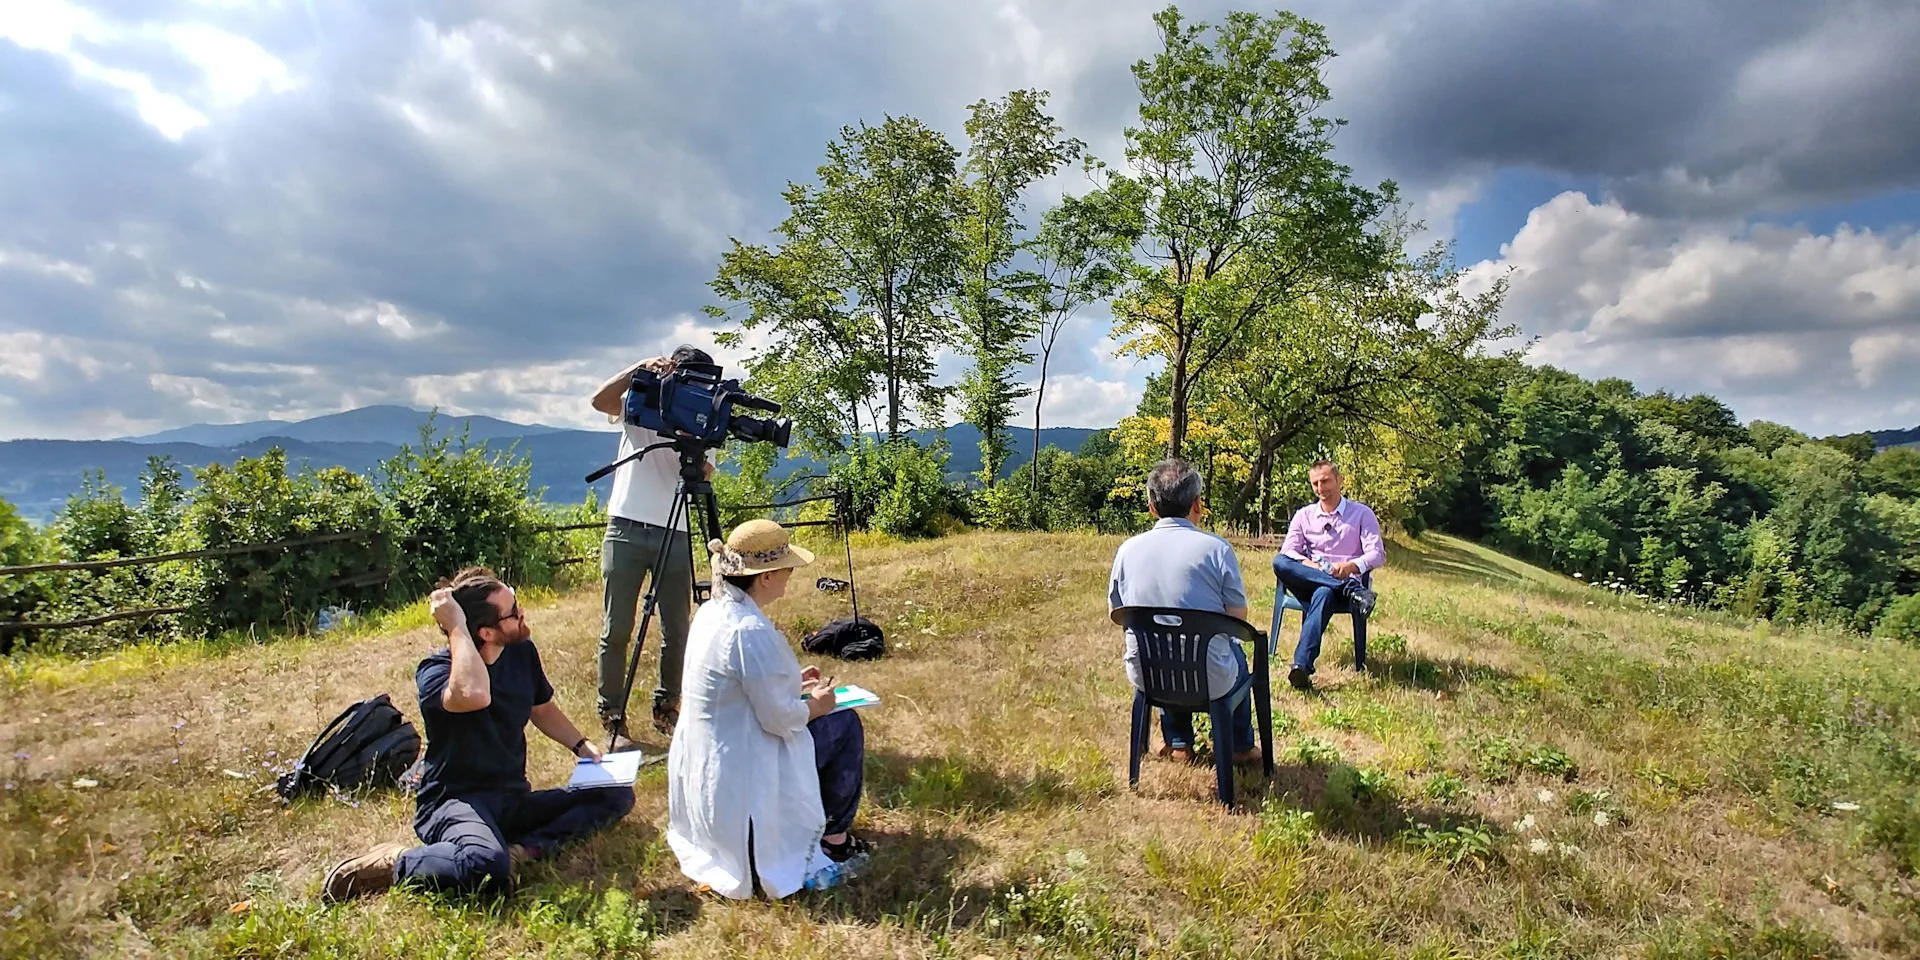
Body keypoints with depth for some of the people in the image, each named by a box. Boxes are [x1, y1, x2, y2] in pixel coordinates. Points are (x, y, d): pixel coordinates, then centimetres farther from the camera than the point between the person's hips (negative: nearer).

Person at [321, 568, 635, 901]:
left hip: (514, 798, 7)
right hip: (455, 801, -7)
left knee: (617, 793, -7)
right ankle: (393, 863, -10)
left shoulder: (523, 652, 2)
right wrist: (457, 627, -30)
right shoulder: (435, 671, -16)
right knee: (487, 866, -39)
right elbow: (474, 695, -42)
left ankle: (523, 849, -21)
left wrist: (581, 745, 4)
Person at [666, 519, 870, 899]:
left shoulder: (712, 611, 1)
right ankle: (834, 839, 16)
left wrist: (791, 683, 11)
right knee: (844, 726, 4)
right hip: (742, 779, -9)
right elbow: (778, 719, -23)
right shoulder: (751, 630, -28)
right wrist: (815, 706, -5)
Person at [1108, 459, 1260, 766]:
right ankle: (1241, 747, 43)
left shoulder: (1128, 549, -6)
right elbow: (1238, 615, -8)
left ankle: (1179, 745, 42)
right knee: (1236, 652, 32)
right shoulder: (1216, 548, -15)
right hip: (1208, 679, -2)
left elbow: (1114, 611, 6)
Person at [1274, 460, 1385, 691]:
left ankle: (1302, 667, -53)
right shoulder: (1303, 515, 16)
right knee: (1279, 562, -30)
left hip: (1346, 581, -3)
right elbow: (1287, 552, 3)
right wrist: (1306, 564, -20)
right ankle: (1352, 590, -38)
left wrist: (1353, 566, -24)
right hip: (1308, 584, 3)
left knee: (1323, 594, -41)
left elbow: (1378, 555, -2)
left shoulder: (1362, 514, 10)